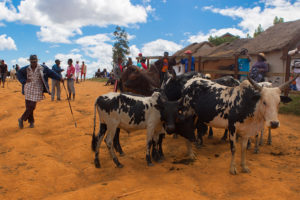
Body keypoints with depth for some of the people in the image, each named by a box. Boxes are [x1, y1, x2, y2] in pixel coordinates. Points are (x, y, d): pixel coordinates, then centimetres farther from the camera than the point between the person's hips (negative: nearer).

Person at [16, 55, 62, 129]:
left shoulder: (42, 68, -3)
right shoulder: (26, 69, 4)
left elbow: (51, 73, 4)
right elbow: (19, 73, 17)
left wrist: (59, 78, 0)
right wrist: (24, 81, 4)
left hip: (37, 90, -2)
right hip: (28, 89, 2)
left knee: (31, 106, -7)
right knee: (28, 106, 3)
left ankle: (22, 119, 11)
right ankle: (31, 121, 18)